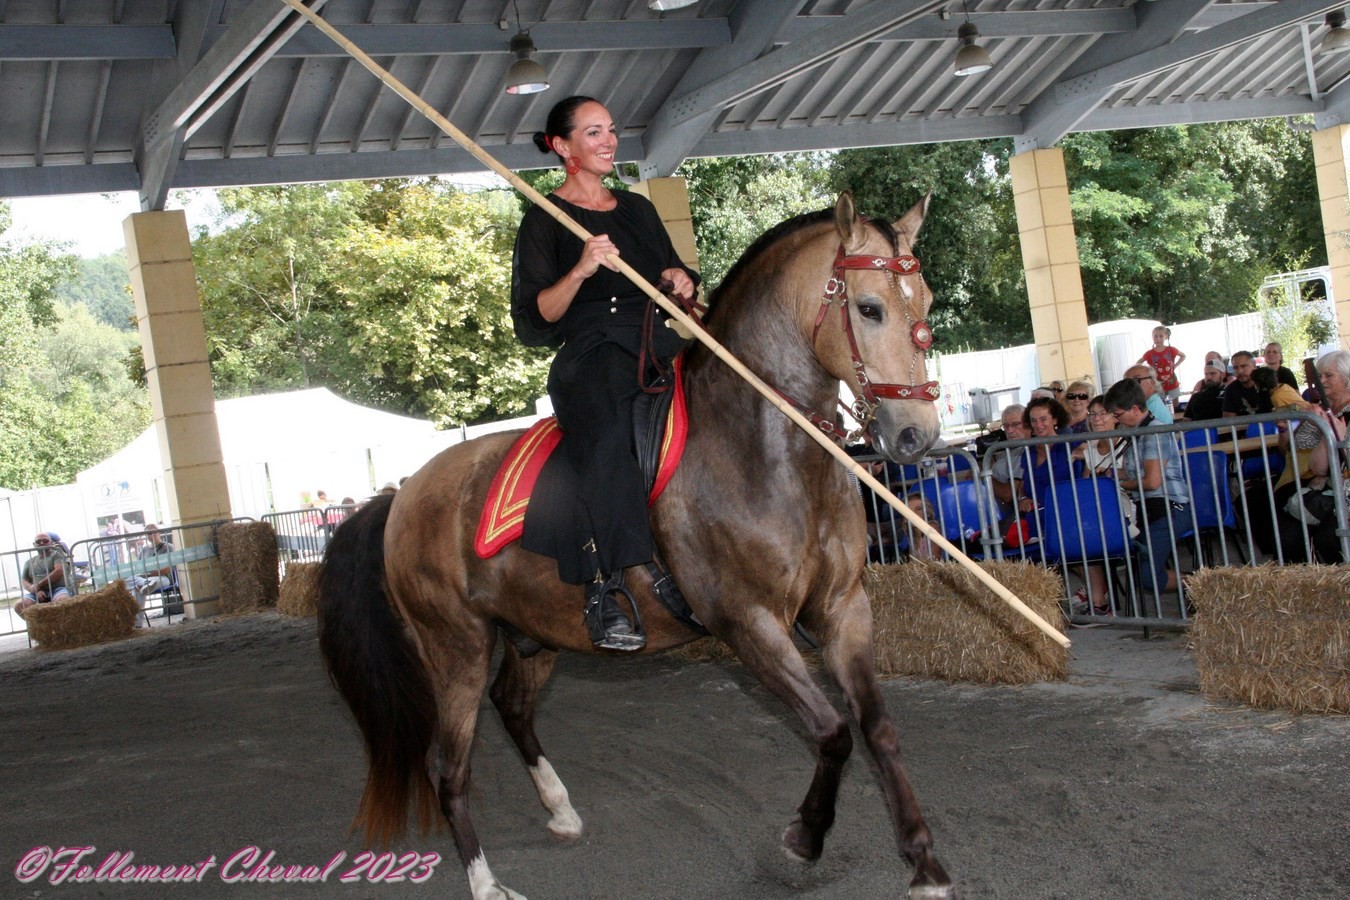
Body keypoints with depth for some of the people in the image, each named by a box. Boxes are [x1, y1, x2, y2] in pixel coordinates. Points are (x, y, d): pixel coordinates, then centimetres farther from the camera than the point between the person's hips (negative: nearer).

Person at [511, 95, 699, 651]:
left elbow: (678, 283, 31)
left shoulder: (638, 208, 24)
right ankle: (603, 595, -41)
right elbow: (534, 320, 0)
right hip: (592, 356, -7)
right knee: (610, 437, -36)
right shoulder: (544, 220, 8)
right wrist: (579, 272, -15)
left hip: (661, 350, 7)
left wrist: (680, 281, 6)